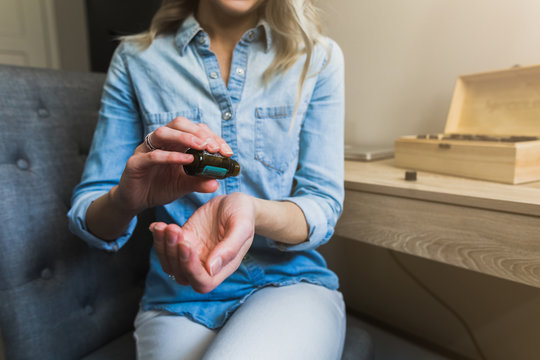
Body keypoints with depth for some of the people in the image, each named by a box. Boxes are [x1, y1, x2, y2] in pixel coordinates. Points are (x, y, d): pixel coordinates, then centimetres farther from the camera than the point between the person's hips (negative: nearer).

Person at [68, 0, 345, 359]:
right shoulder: (137, 59, 1)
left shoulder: (319, 58, 0)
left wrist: (251, 210, -28)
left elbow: (323, 206, -6)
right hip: (178, 300, 1)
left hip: (291, 282, 1)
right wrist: (125, 201, -24)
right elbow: (85, 214, 0)